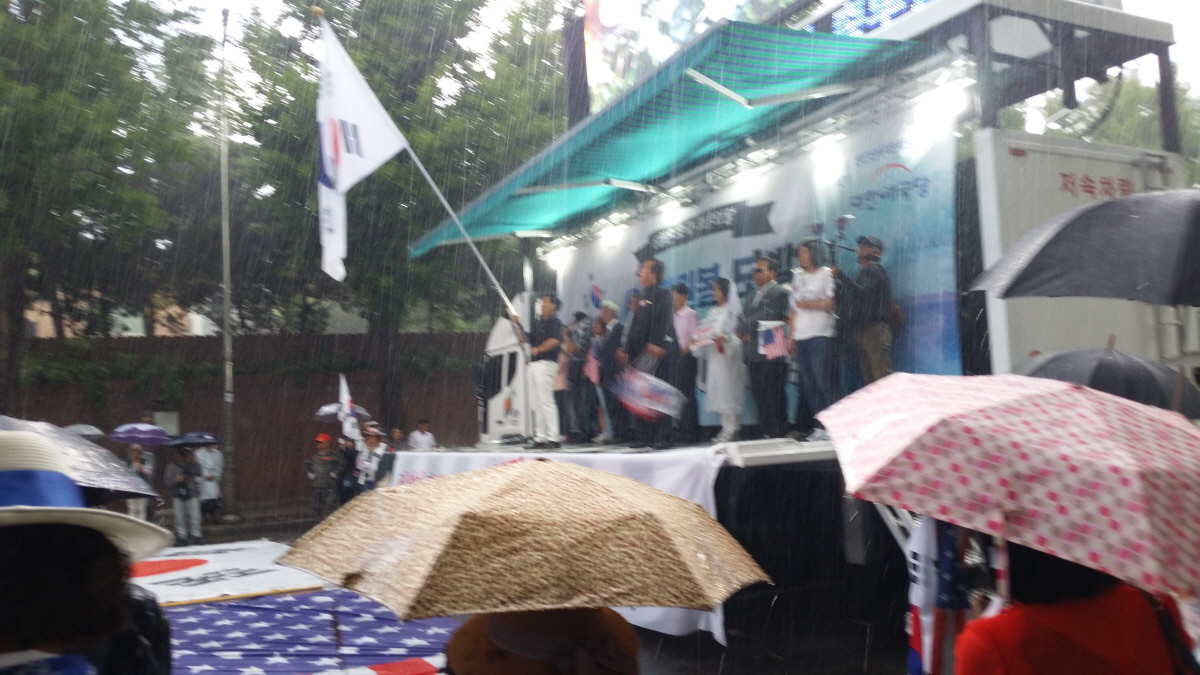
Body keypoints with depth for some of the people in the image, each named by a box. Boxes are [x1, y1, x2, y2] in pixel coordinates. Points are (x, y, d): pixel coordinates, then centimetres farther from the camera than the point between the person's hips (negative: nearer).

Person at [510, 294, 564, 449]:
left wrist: (537, 349, -17)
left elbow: (553, 341, -21)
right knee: (536, 403, 10)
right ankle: (540, 438, 14)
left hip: (546, 363, -9)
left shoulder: (555, 322, -6)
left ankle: (553, 438, -9)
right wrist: (518, 325, 11)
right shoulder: (538, 322, 20)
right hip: (534, 364, 9)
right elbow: (525, 338, 22)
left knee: (546, 401, -11)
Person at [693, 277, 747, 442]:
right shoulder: (713, 312, 18)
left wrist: (725, 339, -27)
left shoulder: (733, 311, -5)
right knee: (718, 391, 6)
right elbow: (707, 332, 17)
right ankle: (725, 427, 10)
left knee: (728, 390, -7)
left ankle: (732, 429, -4)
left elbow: (738, 335, -11)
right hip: (713, 356, 7)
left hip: (727, 357, -7)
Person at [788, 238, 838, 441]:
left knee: (822, 381, -11)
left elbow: (832, 303, -7)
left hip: (820, 335, -6)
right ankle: (819, 426, 3)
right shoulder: (798, 276, 20)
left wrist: (808, 304, -6)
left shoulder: (826, 274, 3)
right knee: (808, 384, 1)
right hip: (801, 337, 6)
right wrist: (791, 337, 14)